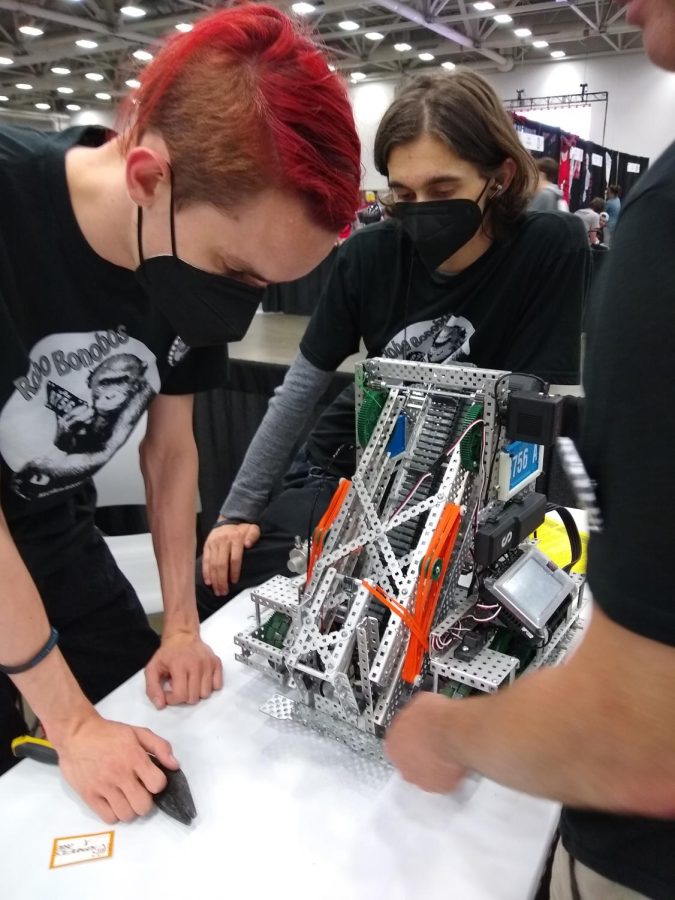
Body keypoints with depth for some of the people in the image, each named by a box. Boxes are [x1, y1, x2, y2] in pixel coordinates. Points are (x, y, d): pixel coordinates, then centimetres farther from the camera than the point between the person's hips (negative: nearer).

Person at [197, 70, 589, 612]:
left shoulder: (552, 250, -18)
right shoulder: (371, 255, -10)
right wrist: (239, 510, -4)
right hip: (344, 472, 3)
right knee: (213, 585, 1)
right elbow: (301, 388, -4)